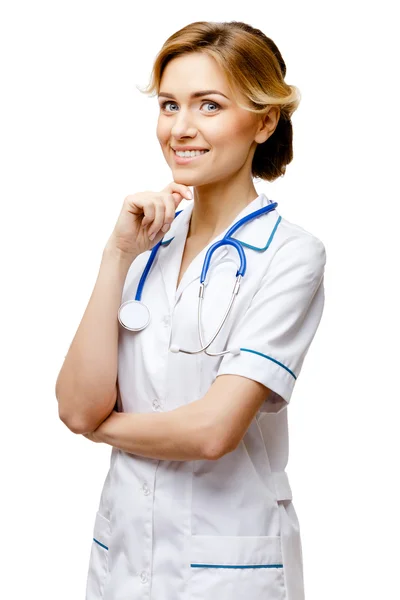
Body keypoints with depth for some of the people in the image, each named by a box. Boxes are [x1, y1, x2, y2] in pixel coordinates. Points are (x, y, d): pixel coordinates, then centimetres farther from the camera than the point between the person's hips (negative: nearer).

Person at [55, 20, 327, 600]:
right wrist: (118, 256, -14)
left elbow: (213, 430, -22)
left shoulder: (290, 255, -14)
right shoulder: (147, 239, 1)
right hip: (120, 550, 5)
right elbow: (77, 406, -8)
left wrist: (105, 424, -6)